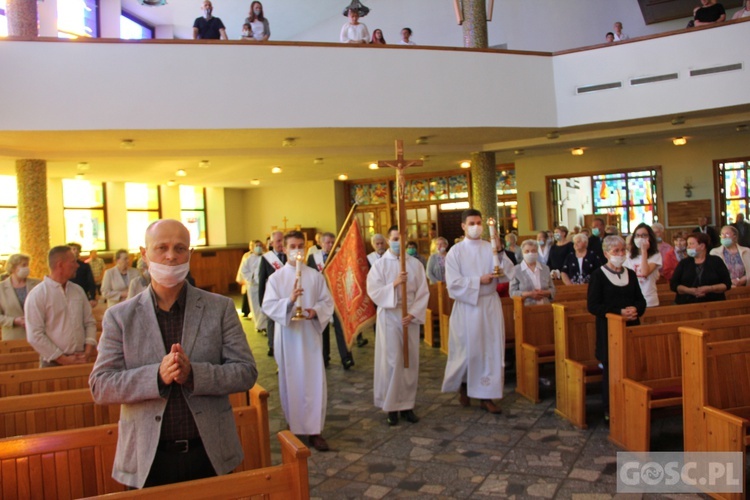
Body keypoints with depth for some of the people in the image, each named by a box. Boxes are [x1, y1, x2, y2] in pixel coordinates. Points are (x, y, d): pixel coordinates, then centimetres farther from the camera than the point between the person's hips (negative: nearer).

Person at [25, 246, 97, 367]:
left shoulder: (78, 290, 9)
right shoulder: (36, 295, -7)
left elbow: (89, 322, 11)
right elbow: (34, 335, -11)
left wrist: (88, 350, -4)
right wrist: (64, 359, -12)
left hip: (81, 360, 4)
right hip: (54, 364, -4)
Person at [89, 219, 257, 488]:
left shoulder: (220, 308, -2)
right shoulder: (119, 316, 0)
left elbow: (246, 372, -5)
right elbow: (100, 386, -5)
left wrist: (193, 374, -21)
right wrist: (158, 375, -21)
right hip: (147, 460, 0)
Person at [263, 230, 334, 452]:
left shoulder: (315, 276, 3)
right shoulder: (276, 278, -1)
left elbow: (327, 301, 4)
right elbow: (268, 306, -8)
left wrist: (316, 311, -16)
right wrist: (289, 301, -25)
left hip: (310, 334, 1)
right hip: (287, 335, 0)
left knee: (314, 381, -2)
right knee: (290, 381, 8)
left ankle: (314, 430, 7)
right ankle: (293, 426, 25)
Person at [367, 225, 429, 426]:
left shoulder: (415, 264, 3)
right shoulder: (380, 265, -2)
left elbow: (423, 292, 0)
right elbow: (374, 292, -10)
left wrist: (413, 314, -11)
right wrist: (394, 284, -23)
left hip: (411, 317, 2)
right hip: (389, 317, -2)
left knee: (410, 361, 6)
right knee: (391, 361, -1)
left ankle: (407, 405, 17)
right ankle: (391, 406, 10)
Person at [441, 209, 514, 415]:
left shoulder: (491, 248, 3)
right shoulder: (455, 251, -3)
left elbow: (508, 272, -9)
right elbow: (453, 283, -11)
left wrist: (499, 252, -22)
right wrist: (479, 281, -15)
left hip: (490, 305, 2)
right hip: (467, 306, -2)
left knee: (491, 349, 3)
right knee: (467, 349, 7)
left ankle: (486, 395, 13)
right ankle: (463, 386, 32)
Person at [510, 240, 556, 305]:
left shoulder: (545, 268, 13)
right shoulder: (516, 270, 2)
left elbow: (552, 289, 13)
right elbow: (512, 292, -2)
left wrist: (544, 293, -8)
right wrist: (529, 294, -15)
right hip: (526, 308, -3)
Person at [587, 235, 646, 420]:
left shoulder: (631, 274, 12)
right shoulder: (598, 275, -3)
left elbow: (641, 301, 15)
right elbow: (592, 305, -9)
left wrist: (636, 310, -9)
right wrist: (619, 312, -17)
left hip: (631, 328, 4)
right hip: (609, 330, -4)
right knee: (611, 370, 1)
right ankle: (610, 411, 12)